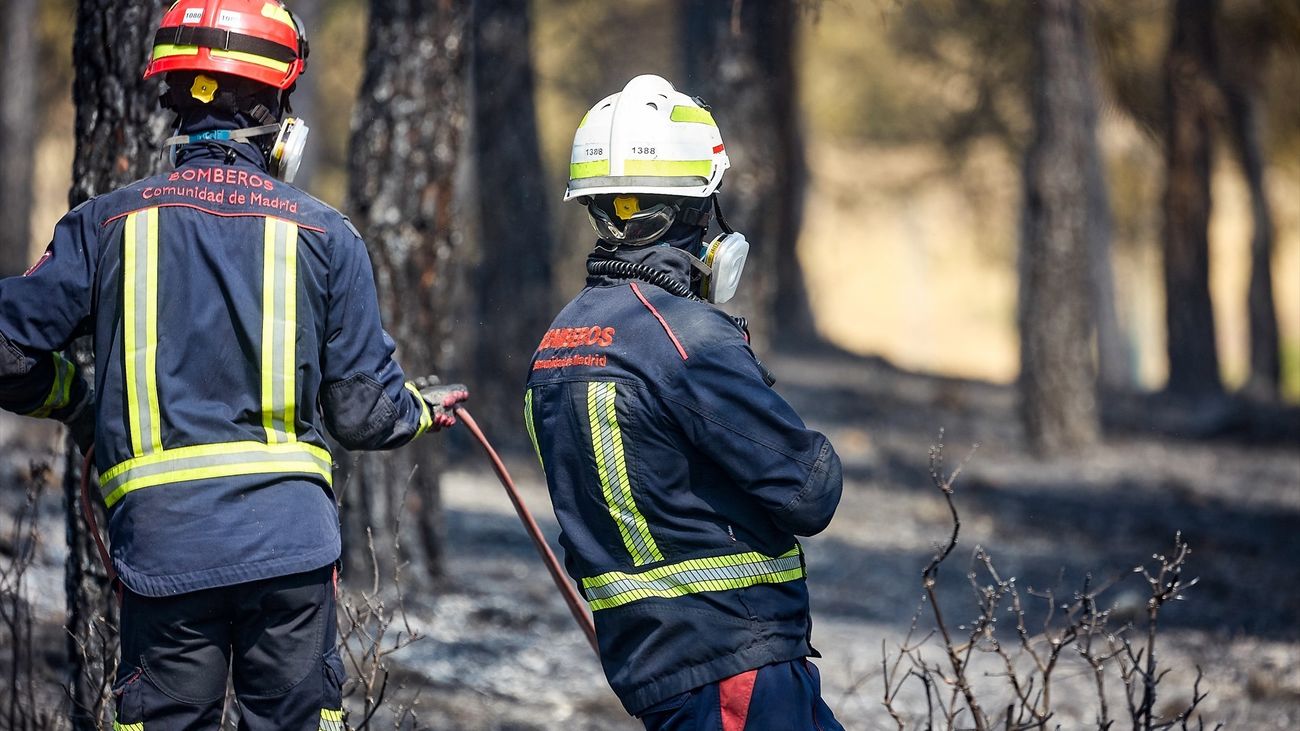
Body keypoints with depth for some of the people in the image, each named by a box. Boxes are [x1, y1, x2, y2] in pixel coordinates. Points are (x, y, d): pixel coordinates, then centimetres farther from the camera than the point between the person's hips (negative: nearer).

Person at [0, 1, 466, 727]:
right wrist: (425, 407, 27)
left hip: (161, 546, 0)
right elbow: (364, 411, 4)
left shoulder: (109, 223, 3)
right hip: (291, 536, 0)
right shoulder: (323, 233, 2)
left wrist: (76, 403, 22)